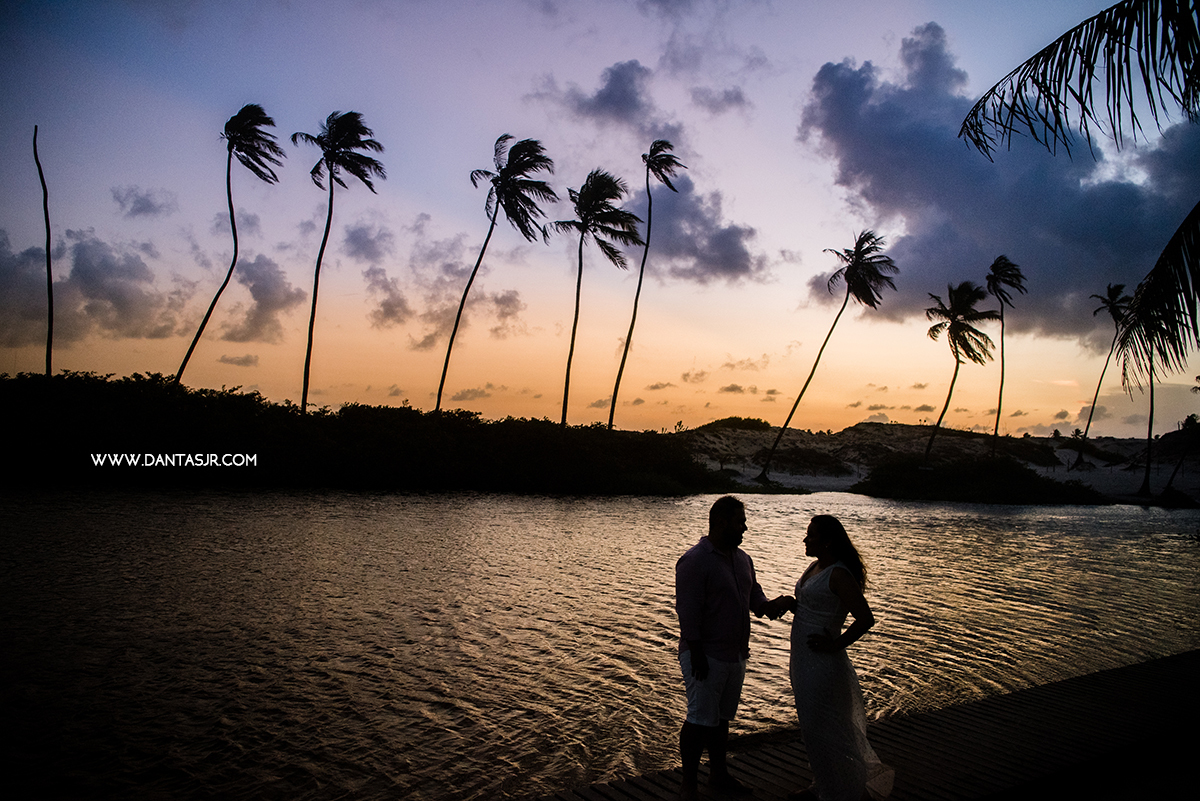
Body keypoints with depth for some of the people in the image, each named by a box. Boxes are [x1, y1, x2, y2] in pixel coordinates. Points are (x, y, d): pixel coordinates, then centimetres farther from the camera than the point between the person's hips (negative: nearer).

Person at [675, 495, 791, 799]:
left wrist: (771, 606, -6)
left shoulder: (743, 559, 10)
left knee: (722, 718, 19)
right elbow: (688, 612, -19)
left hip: (735, 655, 8)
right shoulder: (695, 561, -17)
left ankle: (718, 774, 34)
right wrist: (696, 655, -20)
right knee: (700, 720, -1)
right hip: (706, 657, -8)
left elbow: (755, 598, 16)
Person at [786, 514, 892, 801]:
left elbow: (865, 618, -26)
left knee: (822, 730, 4)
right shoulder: (815, 567, 7)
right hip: (803, 660, 9)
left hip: (822, 663, -9)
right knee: (813, 728, 21)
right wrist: (792, 605, 4)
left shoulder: (839, 574, -21)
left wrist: (835, 644, -19)